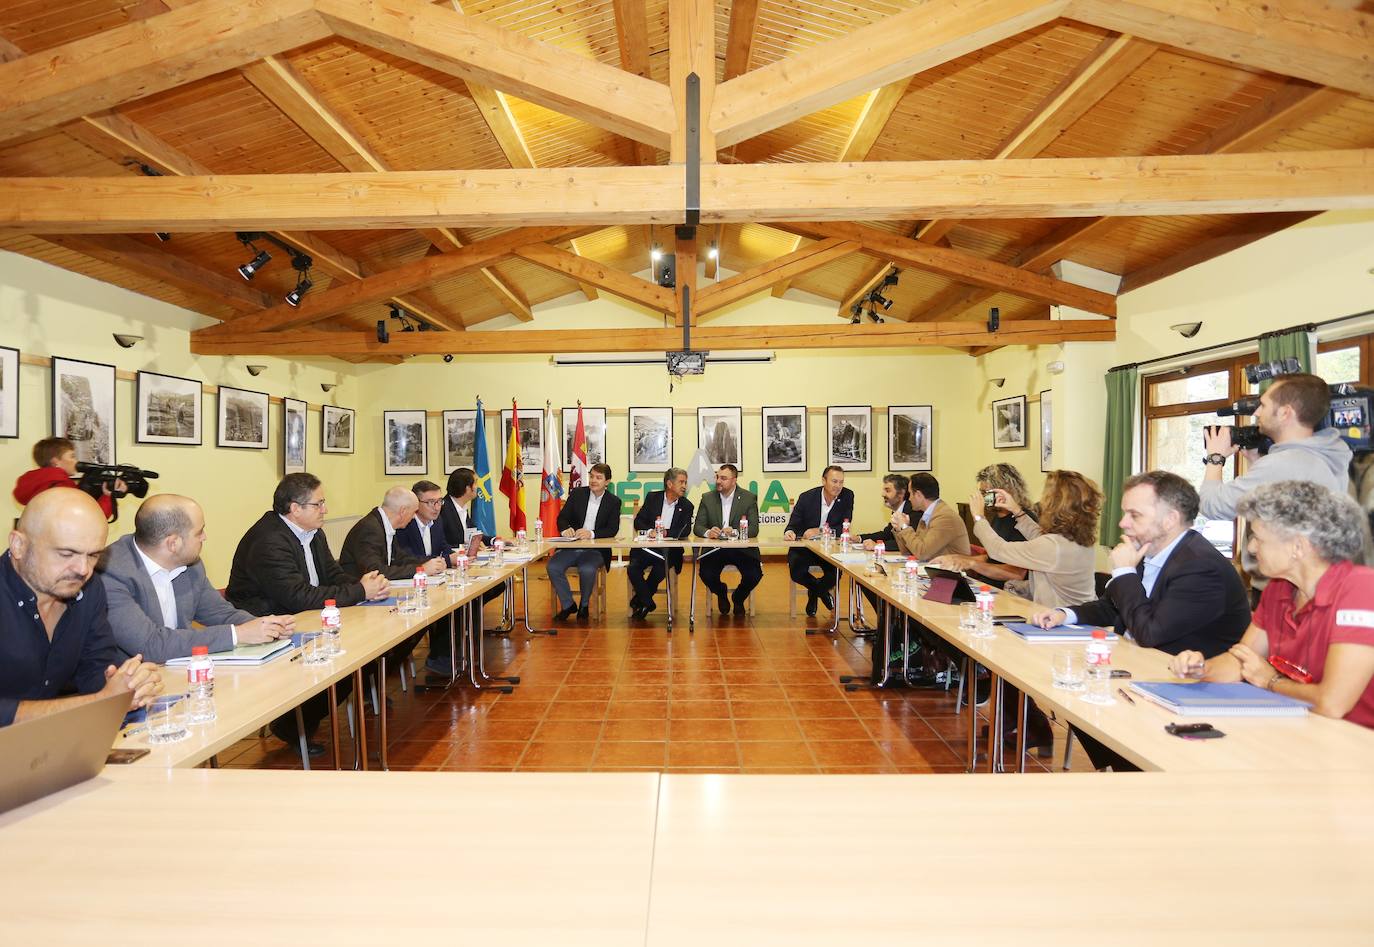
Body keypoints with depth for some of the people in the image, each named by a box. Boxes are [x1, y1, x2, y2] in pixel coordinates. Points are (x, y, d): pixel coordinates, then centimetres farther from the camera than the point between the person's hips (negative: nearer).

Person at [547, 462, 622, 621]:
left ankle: (584, 605, -3)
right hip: (571, 547, 3)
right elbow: (562, 517, 4)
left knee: (587, 570, -33)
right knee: (553, 566, -24)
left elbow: (613, 529, -6)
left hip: (596, 550, -2)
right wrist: (565, 529, -20)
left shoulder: (614, 501, 3)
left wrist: (592, 534, -24)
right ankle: (568, 605, -3)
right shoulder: (577, 493, 8)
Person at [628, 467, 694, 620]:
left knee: (660, 569, -30)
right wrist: (651, 531, -15)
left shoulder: (686, 506, 9)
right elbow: (638, 522, 4)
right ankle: (648, 603, -5)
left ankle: (639, 600, -3)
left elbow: (685, 531, -3)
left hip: (669, 551, -1)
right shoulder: (652, 498, 9)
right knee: (633, 568, -26)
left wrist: (666, 532, -18)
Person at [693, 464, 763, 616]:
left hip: (741, 548, -1)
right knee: (706, 574, -26)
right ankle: (721, 593, 14)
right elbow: (697, 527, -1)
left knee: (754, 575, -25)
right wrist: (707, 532, -25)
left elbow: (754, 529, -9)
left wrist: (735, 532, -29)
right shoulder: (707, 498, 3)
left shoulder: (749, 498, -2)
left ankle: (738, 598, 14)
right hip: (714, 548, 1)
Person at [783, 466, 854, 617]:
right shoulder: (807, 497, -9)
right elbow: (794, 524, -5)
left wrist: (819, 531, -23)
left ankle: (814, 592, 13)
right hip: (804, 546, 0)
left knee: (836, 573, -26)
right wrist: (789, 531, -31)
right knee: (796, 572, -25)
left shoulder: (847, 496, -7)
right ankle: (822, 592, 11)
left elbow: (844, 528, -10)